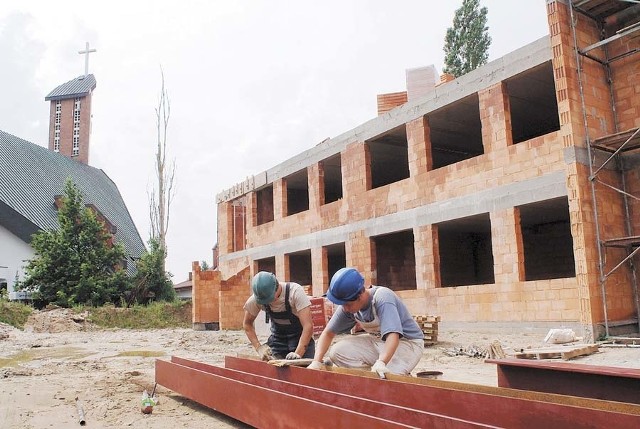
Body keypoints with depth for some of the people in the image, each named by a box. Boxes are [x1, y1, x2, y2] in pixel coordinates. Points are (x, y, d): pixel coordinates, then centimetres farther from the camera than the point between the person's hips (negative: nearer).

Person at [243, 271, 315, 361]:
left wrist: (298, 353, -41)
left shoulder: (295, 292, -30)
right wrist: (258, 347, -16)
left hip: (301, 338, -3)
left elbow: (308, 326, -33)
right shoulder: (255, 300, -20)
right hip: (277, 339, 3)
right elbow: (247, 323, -4)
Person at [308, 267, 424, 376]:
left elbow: (393, 335, -42)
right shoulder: (348, 305, -10)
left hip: (408, 343, -6)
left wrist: (381, 363, -57)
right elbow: (328, 333, -4)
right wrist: (317, 361, -18)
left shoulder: (382, 299, -30)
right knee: (337, 352, -15)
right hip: (378, 341, 6)